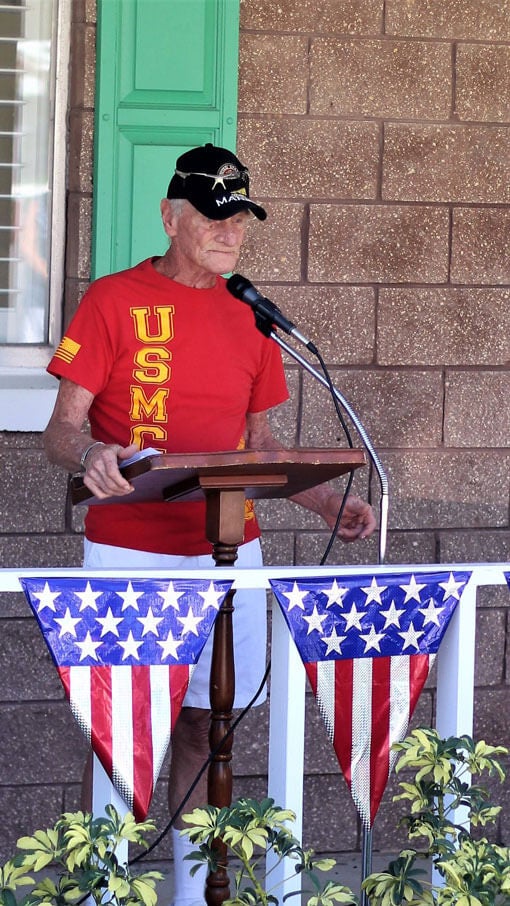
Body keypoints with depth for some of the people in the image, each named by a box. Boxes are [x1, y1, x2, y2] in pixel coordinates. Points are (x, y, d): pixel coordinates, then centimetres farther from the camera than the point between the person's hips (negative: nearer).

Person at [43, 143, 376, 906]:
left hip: (228, 553, 5)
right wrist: (89, 456, -29)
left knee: (205, 724, 7)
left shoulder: (248, 316, 12)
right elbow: (61, 430, -6)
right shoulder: (114, 301, -4)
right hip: (130, 551, -5)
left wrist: (328, 502, 5)